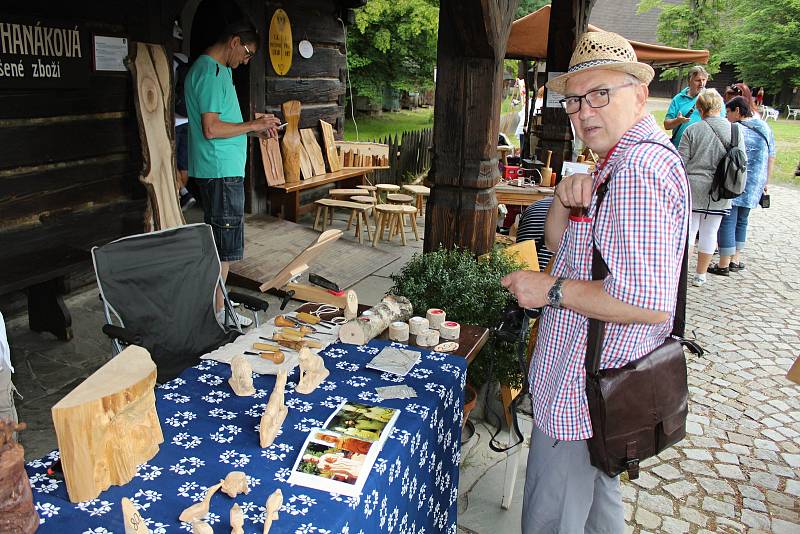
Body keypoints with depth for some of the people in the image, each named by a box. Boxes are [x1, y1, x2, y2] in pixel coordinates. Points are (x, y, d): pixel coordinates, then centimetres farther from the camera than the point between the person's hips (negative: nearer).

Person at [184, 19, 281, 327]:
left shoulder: (219, 70, 18)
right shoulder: (211, 73, -15)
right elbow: (211, 129, -22)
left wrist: (257, 128, 13)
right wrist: (253, 125, -13)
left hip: (221, 171, 11)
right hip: (221, 172, -11)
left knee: (218, 244, 15)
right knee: (224, 245, -4)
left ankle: (216, 306, 24)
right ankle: (217, 314, 5)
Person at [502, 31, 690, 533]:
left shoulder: (639, 168, -25)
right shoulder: (626, 159, 11)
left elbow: (648, 303, -33)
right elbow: (562, 243, 11)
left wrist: (551, 290, -22)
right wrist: (566, 200, -10)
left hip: (584, 394, -11)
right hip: (602, 383, 11)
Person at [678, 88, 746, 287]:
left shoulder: (692, 130, -8)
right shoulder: (735, 130, 0)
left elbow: (681, 162, -7)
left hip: (693, 187, -2)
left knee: (688, 228, 8)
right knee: (710, 232, 10)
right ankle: (700, 275, 18)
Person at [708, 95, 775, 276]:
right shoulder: (765, 129, 10)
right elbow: (771, 158, 15)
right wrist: (766, 182, 23)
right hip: (754, 187, 7)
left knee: (727, 222, -2)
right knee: (742, 221, 18)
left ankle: (724, 265, 1)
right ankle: (736, 261, 24)